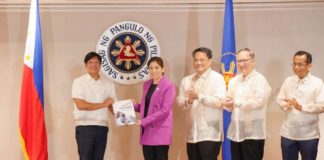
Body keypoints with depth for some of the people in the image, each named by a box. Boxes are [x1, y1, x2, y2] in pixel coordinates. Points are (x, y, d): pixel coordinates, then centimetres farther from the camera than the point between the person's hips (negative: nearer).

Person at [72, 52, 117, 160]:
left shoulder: (108, 84, 11)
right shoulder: (79, 82, -2)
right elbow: (80, 105, -13)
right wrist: (103, 104, -10)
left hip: (102, 127, 4)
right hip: (84, 127, -4)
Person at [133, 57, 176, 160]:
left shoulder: (169, 86, -8)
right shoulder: (146, 84, 14)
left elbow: (164, 110, -15)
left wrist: (144, 121, -17)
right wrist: (134, 106, 1)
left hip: (160, 131, -6)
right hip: (147, 131, 7)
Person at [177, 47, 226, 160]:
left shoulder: (217, 78, -2)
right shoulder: (186, 80, 15)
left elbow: (219, 101, -15)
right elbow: (179, 102, 10)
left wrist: (199, 96, -17)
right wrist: (188, 102, -12)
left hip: (209, 133, -6)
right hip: (192, 134, 6)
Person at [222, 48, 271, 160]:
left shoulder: (260, 80, -6)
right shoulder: (234, 81, 14)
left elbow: (258, 102, -19)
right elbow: (229, 104, 13)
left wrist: (236, 102, -18)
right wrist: (228, 103, -10)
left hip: (253, 133, -6)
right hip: (236, 132, 6)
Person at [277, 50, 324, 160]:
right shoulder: (288, 81, 6)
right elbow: (280, 99, 8)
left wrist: (301, 107, -23)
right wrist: (286, 105, -14)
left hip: (309, 135, -3)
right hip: (288, 133, 3)